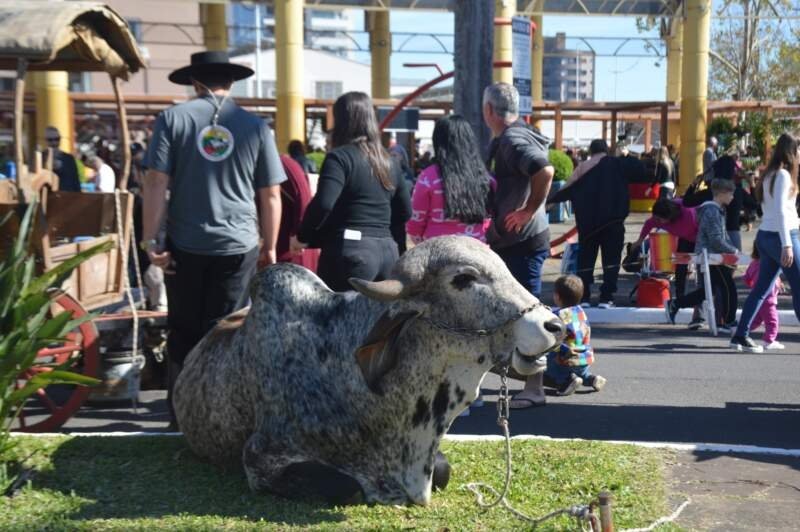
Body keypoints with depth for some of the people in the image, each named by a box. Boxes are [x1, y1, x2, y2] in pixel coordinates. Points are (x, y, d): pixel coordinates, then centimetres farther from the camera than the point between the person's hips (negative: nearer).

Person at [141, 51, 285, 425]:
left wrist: (150, 240, -3)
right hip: (237, 246, 0)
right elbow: (271, 196, 3)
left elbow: (155, 184, -6)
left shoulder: (173, 118, 1)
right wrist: (269, 247, 12)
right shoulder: (255, 126, 3)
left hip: (184, 245, 0)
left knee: (183, 331, 13)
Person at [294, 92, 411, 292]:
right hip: (387, 251, 7)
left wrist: (303, 237, -7)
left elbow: (323, 204, -19)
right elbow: (405, 212, 19)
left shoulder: (340, 157, -7)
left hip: (351, 252, -7)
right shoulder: (388, 162, 16)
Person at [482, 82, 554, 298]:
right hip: (509, 240, 10)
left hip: (523, 241, -10)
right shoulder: (503, 139, 13)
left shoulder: (512, 140, -19)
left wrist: (529, 211, -24)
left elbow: (545, 171, -34)